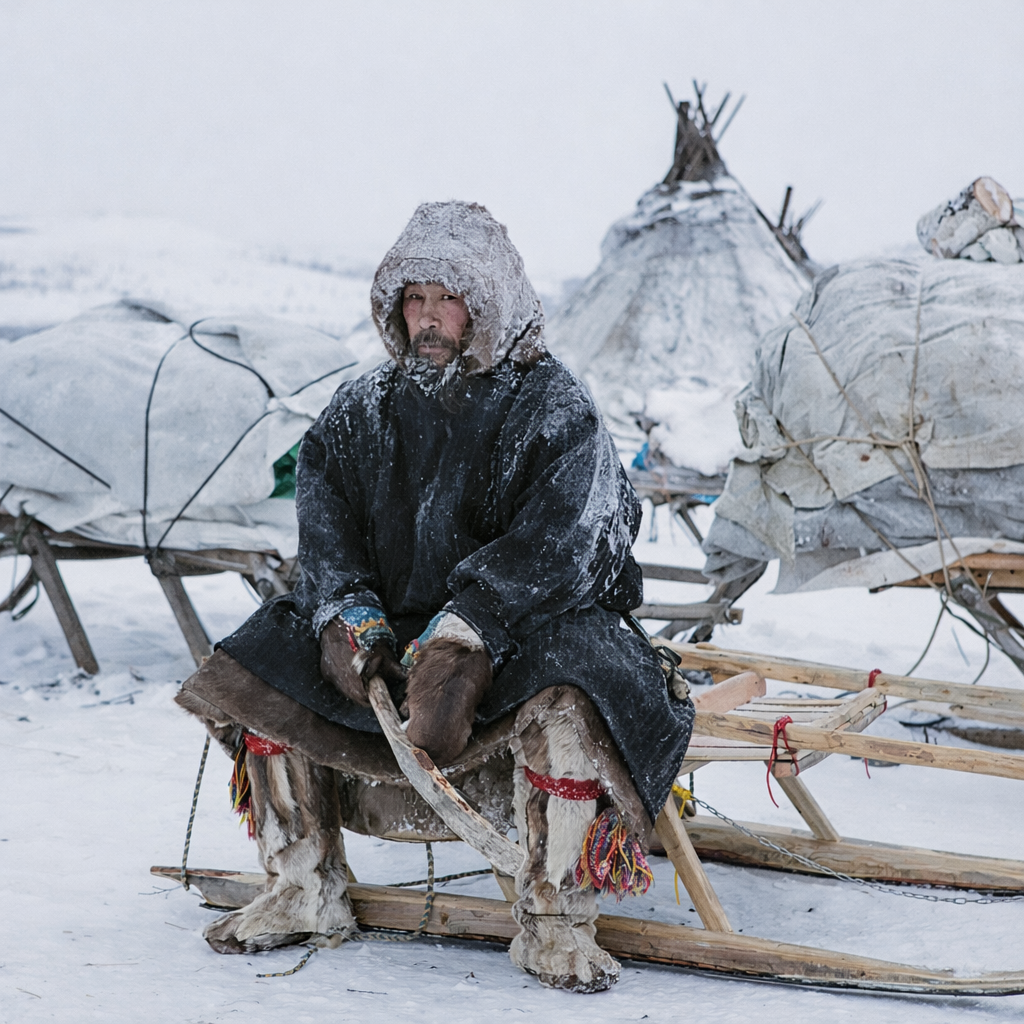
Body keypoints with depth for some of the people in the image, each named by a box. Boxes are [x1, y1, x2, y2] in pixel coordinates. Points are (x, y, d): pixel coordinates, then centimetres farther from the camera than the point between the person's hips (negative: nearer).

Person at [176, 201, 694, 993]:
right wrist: (350, 615, -20)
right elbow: (326, 526, 1)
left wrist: (462, 637, -33)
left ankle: (555, 923, -21)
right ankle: (306, 892, 2)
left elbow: (555, 545, -20)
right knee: (260, 673, -10)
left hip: (529, 630, -5)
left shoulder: (554, 409, -7)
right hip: (395, 630, 5)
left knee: (566, 707, -36)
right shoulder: (363, 412, 9)